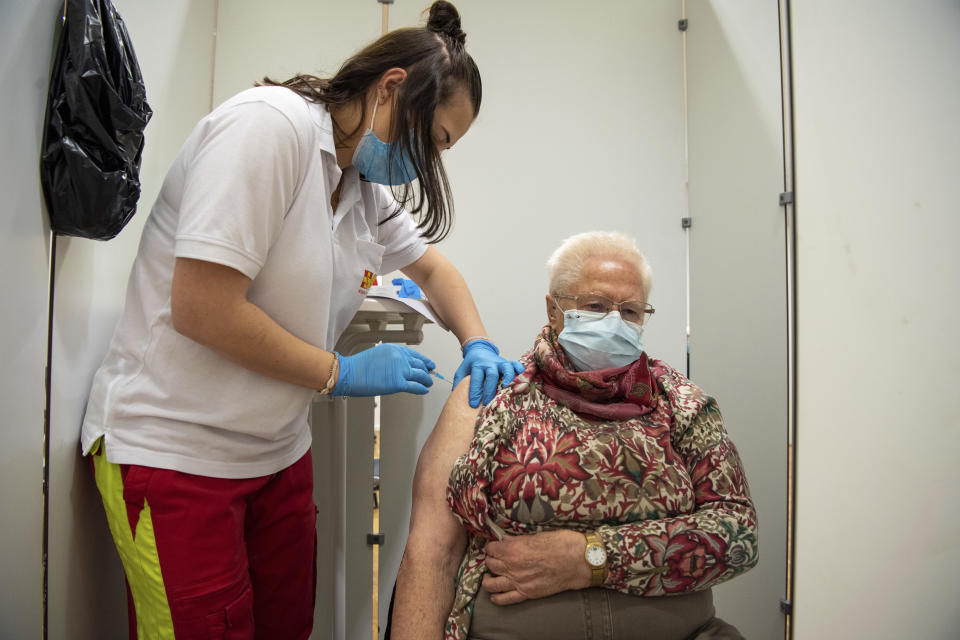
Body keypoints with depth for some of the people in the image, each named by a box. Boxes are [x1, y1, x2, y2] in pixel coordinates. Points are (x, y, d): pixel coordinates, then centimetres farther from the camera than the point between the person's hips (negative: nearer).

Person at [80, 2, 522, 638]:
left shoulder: (371, 188, 5)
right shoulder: (269, 124, -19)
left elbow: (432, 265, 20)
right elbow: (201, 310, -25)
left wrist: (478, 345, 1)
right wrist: (342, 373, -16)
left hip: (278, 450, 8)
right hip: (172, 449, -7)